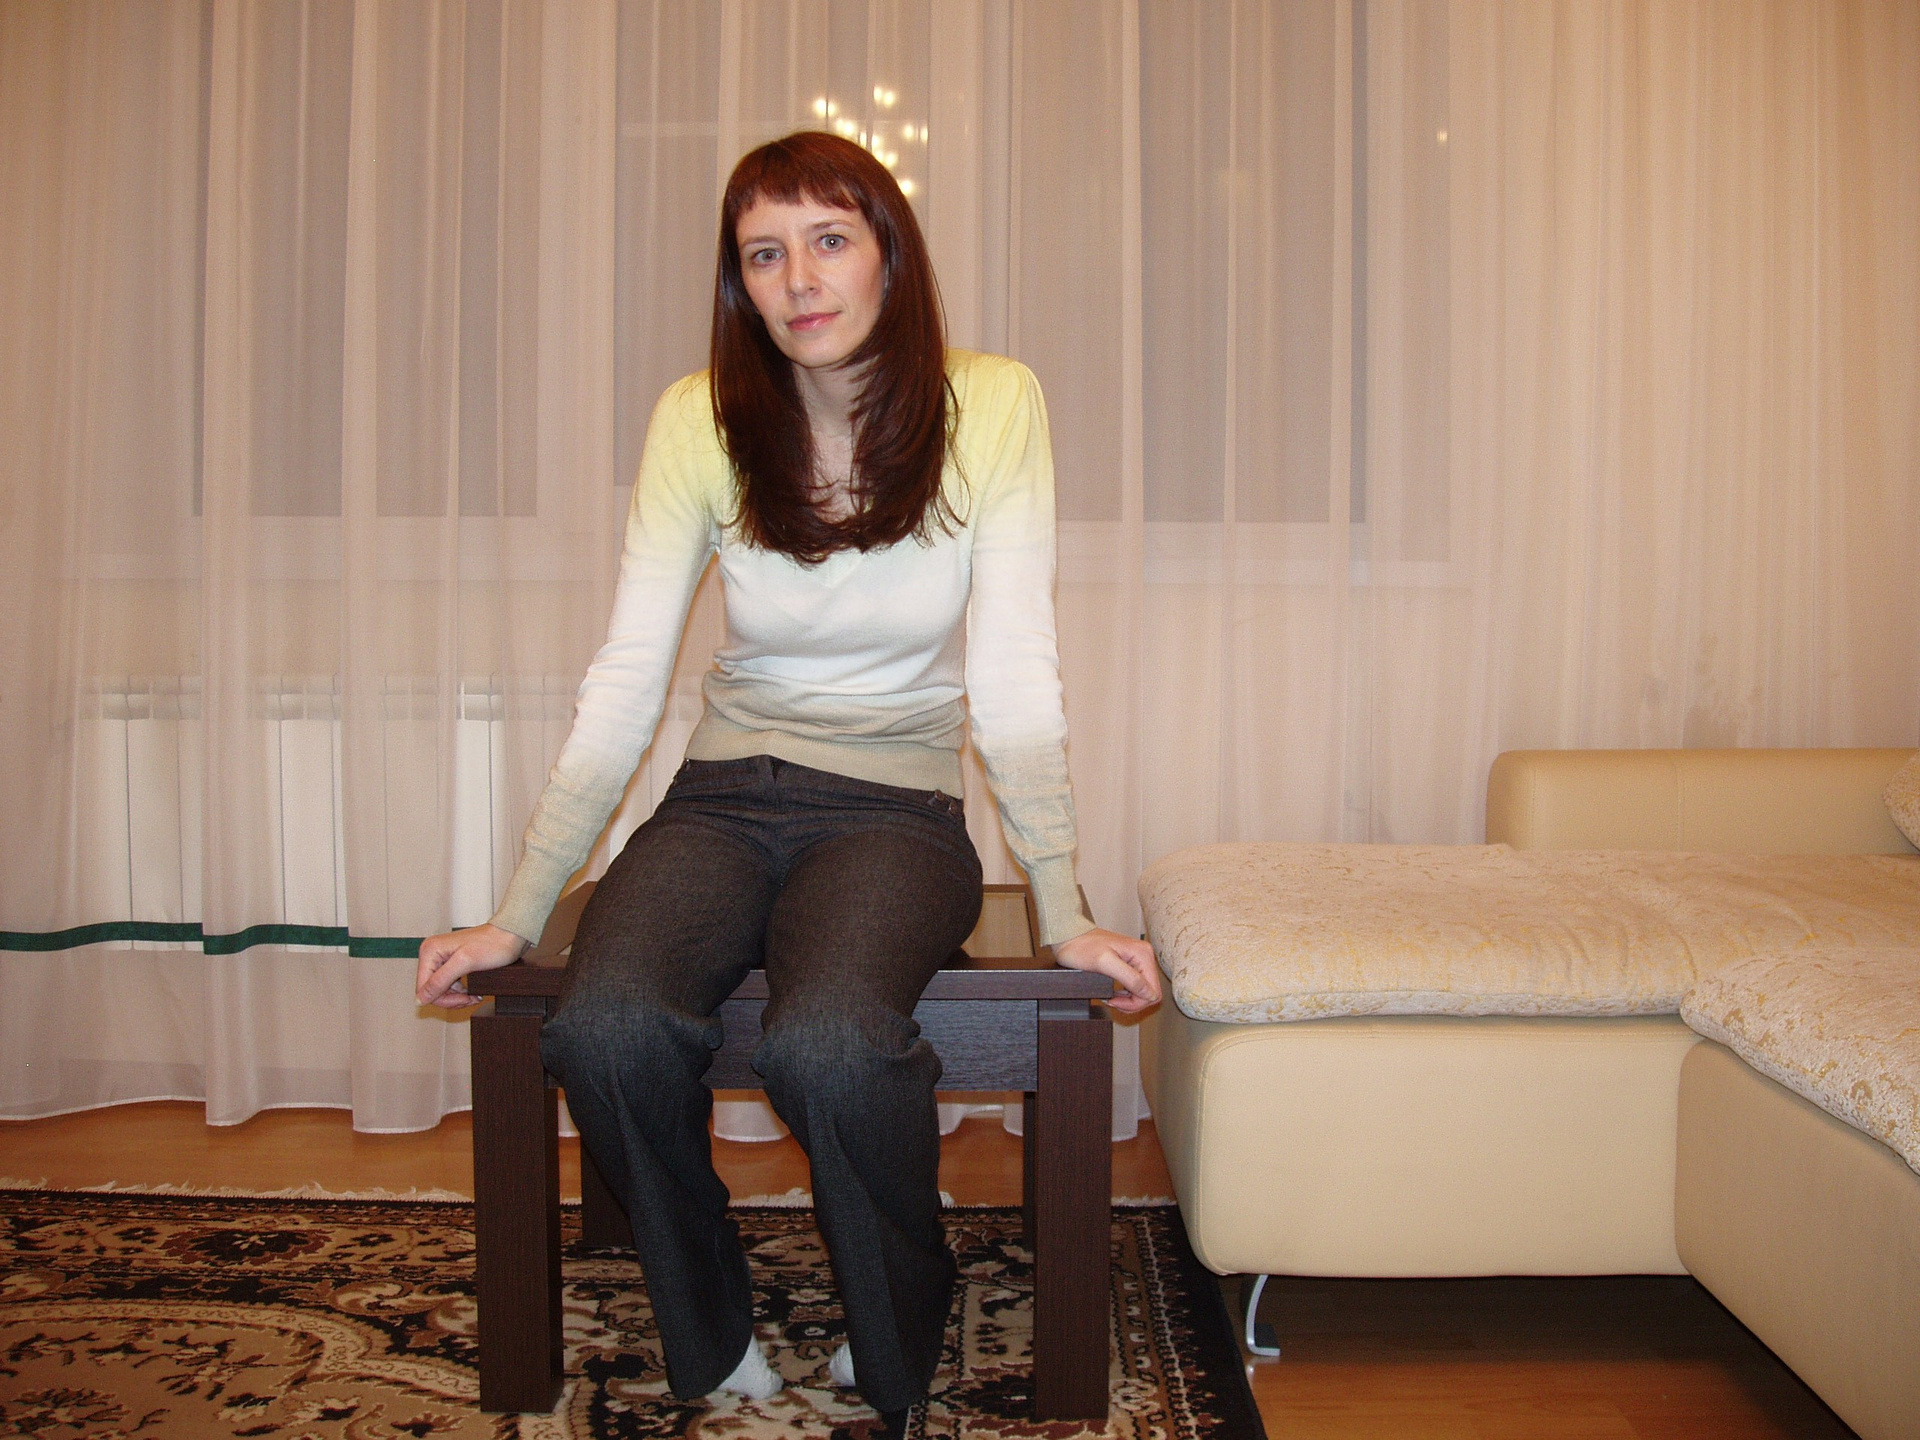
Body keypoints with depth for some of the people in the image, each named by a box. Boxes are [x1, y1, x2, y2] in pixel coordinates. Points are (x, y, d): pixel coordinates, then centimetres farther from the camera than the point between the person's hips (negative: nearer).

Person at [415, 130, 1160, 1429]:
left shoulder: (991, 407, -7)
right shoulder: (700, 421, -2)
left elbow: (1014, 683, -9)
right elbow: (622, 691, -3)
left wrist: (1064, 913, -15)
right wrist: (519, 914, -6)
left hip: (895, 811, -2)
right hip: (725, 803, 2)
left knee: (828, 1041, -33)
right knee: (606, 1027, -28)